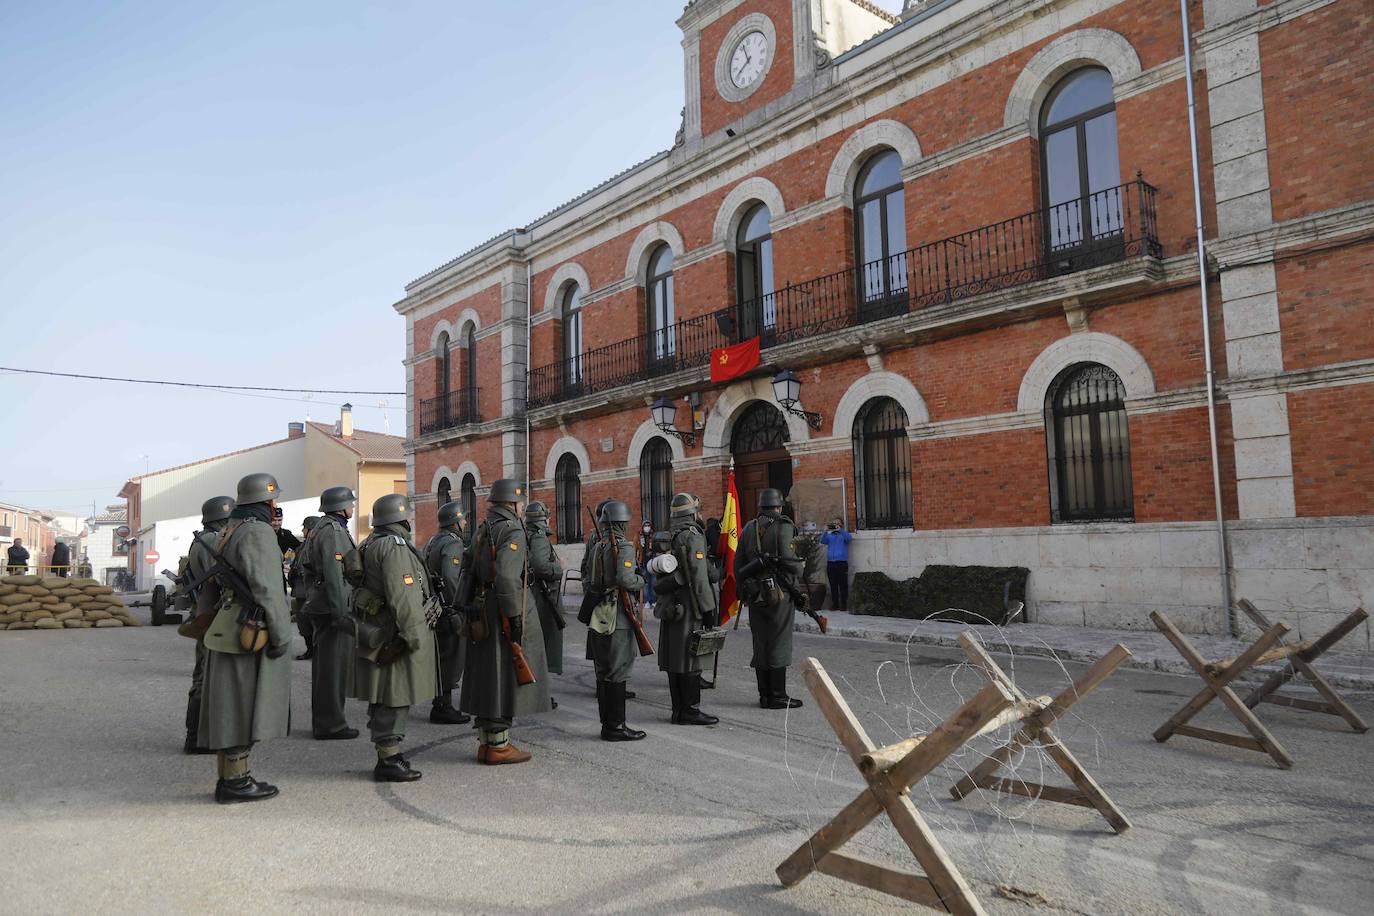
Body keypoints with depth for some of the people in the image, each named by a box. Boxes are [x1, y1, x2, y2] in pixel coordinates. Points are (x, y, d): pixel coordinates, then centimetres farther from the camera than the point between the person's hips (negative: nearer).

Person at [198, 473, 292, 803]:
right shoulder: (258, 532, -15)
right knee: (241, 706, -4)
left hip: (226, 628, 10)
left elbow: (213, 585, 20)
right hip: (247, 634, -10)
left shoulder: (229, 531, 16)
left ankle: (229, 777, 20)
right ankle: (235, 782, 2)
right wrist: (281, 634, -17)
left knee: (229, 707, 13)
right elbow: (267, 588, -21)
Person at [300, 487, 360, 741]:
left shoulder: (319, 528, 17)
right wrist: (341, 614, -24)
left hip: (319, 606, 11)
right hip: (332, 608, -11)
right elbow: (334, 575, -22)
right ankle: (330, 725, 2)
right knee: (334, 666, -4)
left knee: (325, 666, 16)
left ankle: (323, 721, 25)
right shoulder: (333, 531, -15)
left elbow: (306, 570, 23)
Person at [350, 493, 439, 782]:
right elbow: (401, 594, -25)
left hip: (378, 631, 11)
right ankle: (388, 761, 2)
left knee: (385, 698, 17)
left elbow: (362, 583, 22)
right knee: (395, 697, -4)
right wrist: (412, 635, -22)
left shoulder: (372, 544, 16)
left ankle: (388, 752, 27)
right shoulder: (395, 546, -17)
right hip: (395, 635, -11)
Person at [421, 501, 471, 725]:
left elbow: (424, 571, 19)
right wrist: (456, 609, -21)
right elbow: (450, 578, -25)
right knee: (450, 658, -4)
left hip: (433, 605, 10)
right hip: (448, 609, -10)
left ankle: (441, 704, 26)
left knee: (443, 657, 17)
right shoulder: (453, 543, -15)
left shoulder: (433, 541, 16)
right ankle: (442, 708, -1)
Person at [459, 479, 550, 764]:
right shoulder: (512, 531, -14)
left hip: (482, 614, 9)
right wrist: (515, 617, -22)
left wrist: (469, 609, 18)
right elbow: (506, 577, -24)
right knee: (505, 678, -2)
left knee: (486, 677, 13)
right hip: (504, 613, -9)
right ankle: (499, 746, 3)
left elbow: (469, 572, 15)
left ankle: (486, 743, 20)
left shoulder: (481, 532, 15)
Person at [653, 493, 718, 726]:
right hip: (688, 608, -9)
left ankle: (678, 710, 17)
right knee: (690, 660, -4)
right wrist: (708, 609, -13)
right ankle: (689, 711, 0)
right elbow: (699, 577, -17)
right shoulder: (693, 537, -12)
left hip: (671, 607, 9)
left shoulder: (670, 537, 15)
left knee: (675, 660, 10)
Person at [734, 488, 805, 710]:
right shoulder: (783, 527, -9)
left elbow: (738, 564, 11)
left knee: (760, 644, 10)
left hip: (754, 595, 6)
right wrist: (797, 573, 4)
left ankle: (764, 695, 16)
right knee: (779, 645, -1)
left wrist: (744, 591, 17)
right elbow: (789, 561, -16)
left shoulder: (748, 529, 10)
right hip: (778, 592, -6)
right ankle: (778, 697, 2)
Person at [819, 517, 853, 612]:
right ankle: (835, 604, 10)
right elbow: (822, 541, 0)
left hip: (842, 563, -3)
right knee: (833, 585, 4)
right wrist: (825, 532, -16)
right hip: (830, 563, 3)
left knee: (843, 585, -4)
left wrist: (840, 530, -22)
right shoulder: (829, 535, 17)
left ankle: (844, 605, 1)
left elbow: (849, 538, -12)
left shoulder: (844, 534, 9)